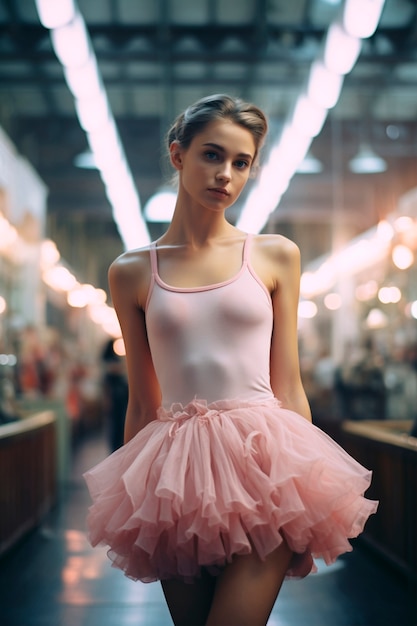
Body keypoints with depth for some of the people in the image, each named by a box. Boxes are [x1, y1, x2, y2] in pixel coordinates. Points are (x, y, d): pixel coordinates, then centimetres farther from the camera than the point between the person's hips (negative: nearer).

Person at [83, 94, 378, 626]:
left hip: (263, 461, -1)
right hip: (177, 476, 1)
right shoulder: (131, 273, 5)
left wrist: (306, 502, 4)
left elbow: (287, 385, 5)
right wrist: (133, 498, 13)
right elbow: (143, 403, 10)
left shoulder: (276, 256, 5)